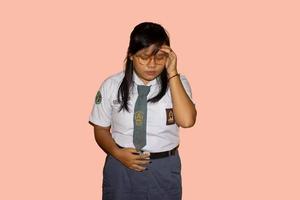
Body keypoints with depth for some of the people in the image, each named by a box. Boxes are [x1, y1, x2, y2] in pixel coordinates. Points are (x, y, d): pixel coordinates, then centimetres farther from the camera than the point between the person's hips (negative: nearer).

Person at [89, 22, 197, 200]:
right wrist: (117, 153, -15)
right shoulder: (111, 85, -5)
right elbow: (101, 129, 3)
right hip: (121, 168, 0)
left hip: (164, 170, 0)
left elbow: (186, 120, -23)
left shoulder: (177, 82, -6)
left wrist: (172, 73, -23)